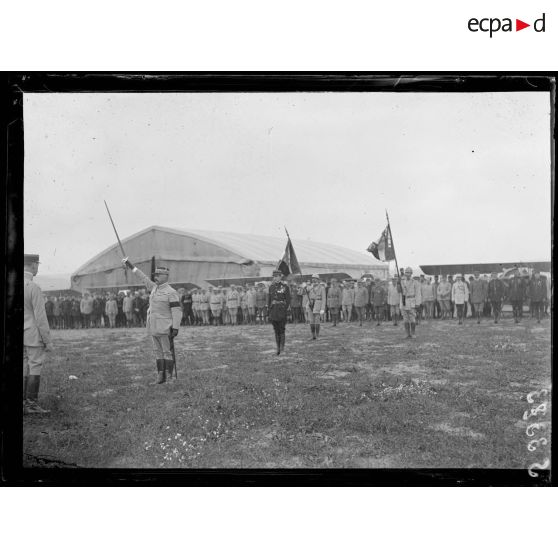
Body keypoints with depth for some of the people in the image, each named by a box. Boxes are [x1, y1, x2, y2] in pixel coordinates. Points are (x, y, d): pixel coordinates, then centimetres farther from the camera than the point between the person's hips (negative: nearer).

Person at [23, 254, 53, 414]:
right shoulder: (34, 288, -17)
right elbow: (40, 317, -18)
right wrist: (48, 341, -11)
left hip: (20, 336, 7)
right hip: (34, 335, -7)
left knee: (24, 369, 12)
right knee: (35, 369, -1)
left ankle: (24, 404, 14)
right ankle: (32, 404, 2)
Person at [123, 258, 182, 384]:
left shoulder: (171, 293, -11)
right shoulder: (154, 288, 10)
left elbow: (177, 311, -14)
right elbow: (144, 278, 22)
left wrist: (175, 328, -18)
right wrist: (131, 266, 27)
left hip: (165, 328, -7)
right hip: (154, 328, 7)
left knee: (167, 352, -3)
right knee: (158, 352, 8)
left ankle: (171, 377, 3)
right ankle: (161, 375, 13)